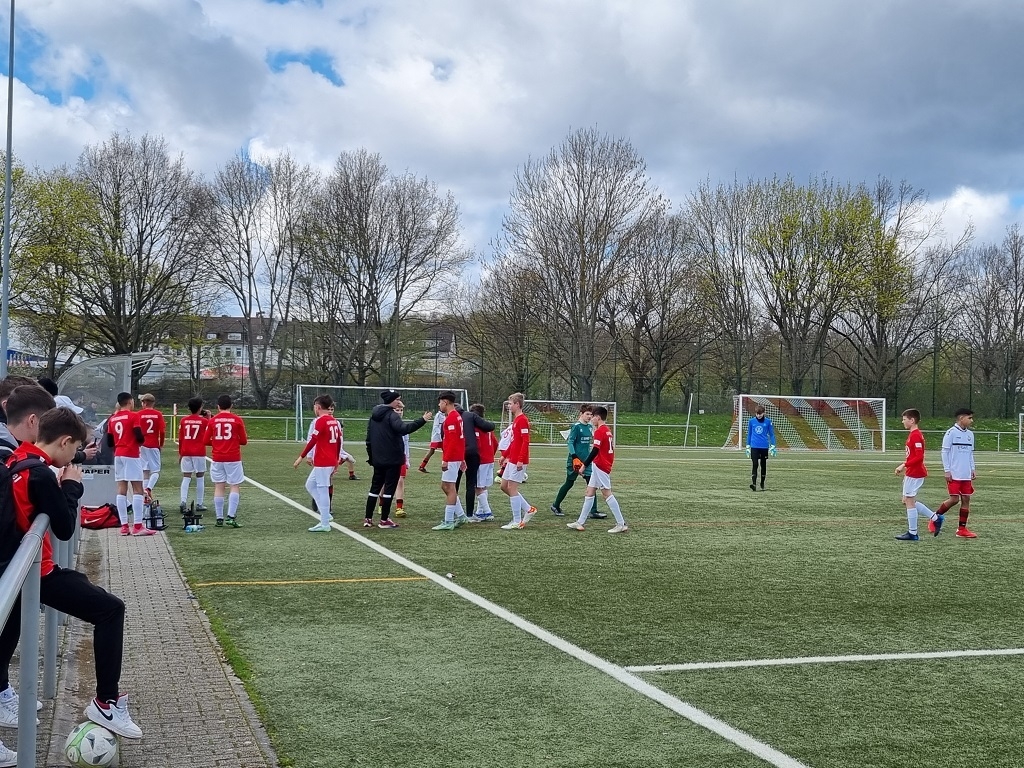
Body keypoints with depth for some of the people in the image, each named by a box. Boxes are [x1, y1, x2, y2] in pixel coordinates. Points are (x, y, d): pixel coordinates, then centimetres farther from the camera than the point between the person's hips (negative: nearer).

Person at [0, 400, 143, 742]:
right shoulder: (40, 473, -21)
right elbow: (64, 529, -16)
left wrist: (60, 488, 3)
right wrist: (71, 486, -5)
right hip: (35, 571, -10)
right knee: (110, 609, -8)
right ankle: (106, 704, -7)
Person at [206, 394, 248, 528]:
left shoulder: (212, 420, 3)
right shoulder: (237, 420, -2)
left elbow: (206, 441, 6)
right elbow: (244, 441, 1)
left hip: (217, 458, 2)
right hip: (233, 459, -2)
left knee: (219, 487, 6)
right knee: (235, 486, 2)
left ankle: (219, 518, 6)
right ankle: (231, 517, -9)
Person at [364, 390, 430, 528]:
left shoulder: (374, 415, 11)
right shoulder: (392, 415, -14)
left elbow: (369, 438, 16)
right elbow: (404, 428, -33)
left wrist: (371, 456, 23)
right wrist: (422, 420, -34)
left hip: (377, 459, 8)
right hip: (393, 459, -8)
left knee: (375, 487, 15)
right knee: (389, 488, 0)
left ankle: (368, 519, 16)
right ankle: (384, 520, 3)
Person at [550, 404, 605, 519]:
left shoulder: (590, 427, 9)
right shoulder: (577, 426, -12)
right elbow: (570, 442, -15)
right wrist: (574, 457, -25)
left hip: (586, 459, 7)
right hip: (575, 459, -6)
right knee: (569, 483, 5)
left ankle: (593, 511, 0)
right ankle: (556, 506, 21)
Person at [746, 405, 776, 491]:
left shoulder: (768, 421, 0)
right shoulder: (751, 421, 3)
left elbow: (771, 434, 5)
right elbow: (749, 434, 12)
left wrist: (773, 446, 1)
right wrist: (748, 447, 12)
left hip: (764, 447, 0)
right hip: (754, 446, 0)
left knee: (763, 465, 10)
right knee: (754, 465, -11)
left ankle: (762, 483, 24)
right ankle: (753, 483, -17)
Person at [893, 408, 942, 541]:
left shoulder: (915, 436, -18)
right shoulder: (913, 434, 14)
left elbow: (919, 457, -24)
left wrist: (904, 465, -22)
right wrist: (904, 465, 12)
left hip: (914, 474, -10)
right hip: (911, 473, 10)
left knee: (909, 502, -3)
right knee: (908, 501, 15)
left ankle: (912, 533, 5)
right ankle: (935, 517, 18)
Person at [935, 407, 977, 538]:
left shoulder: (970, 434, 13)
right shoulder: (951, 432, -8)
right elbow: (945, 452, -7)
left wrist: (972, 469, 12)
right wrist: (947, 471, -11)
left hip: (966, 474, 7)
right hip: (954, 474, -7)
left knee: (966, 499, 3)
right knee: (954, 499, -9)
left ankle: (962, 529, 8)